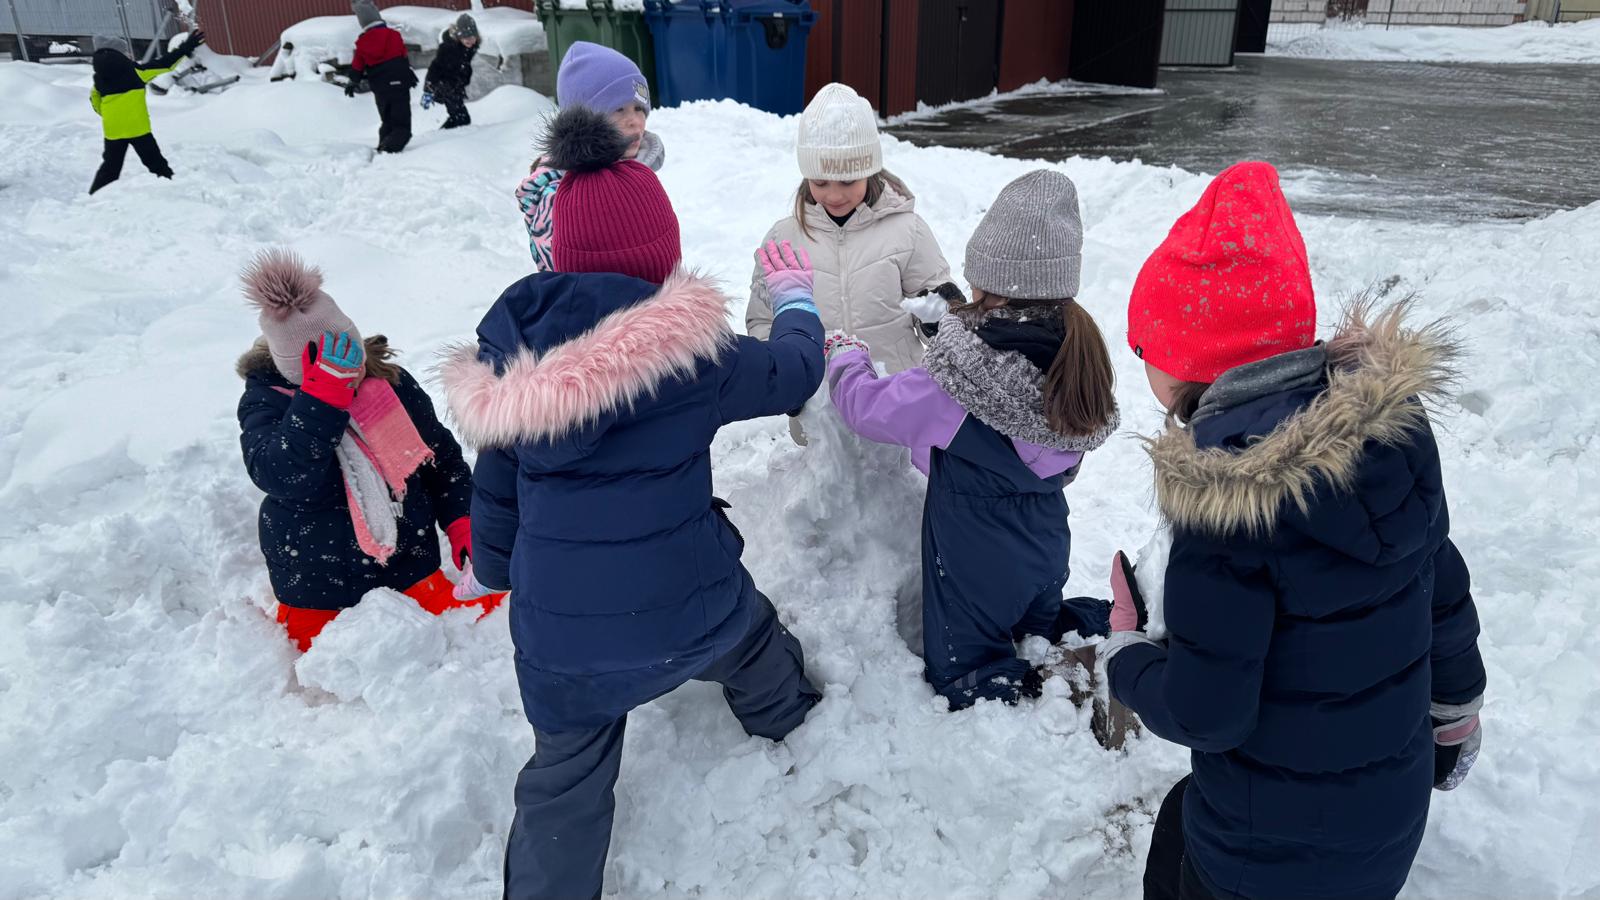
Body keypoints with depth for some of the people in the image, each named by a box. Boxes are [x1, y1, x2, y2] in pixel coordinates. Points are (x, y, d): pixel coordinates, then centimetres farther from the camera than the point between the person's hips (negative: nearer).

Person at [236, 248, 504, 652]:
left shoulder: (394, 384, -2)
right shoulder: (265, 403, -9)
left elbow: (444, 460, 8)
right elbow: (284, 478, -28)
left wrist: (463, 525, -4)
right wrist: (323, 396, -33)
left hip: (411, 574, 3)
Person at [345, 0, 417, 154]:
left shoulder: (361, 43, 3)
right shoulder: (394, 35, -6)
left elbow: (357, 67, 11)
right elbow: (404, 60, 1)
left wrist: (352, 83, 27)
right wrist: (410, 76, 16)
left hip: (380, 90, 4)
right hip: (398, 86, -4)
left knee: (387, 123, 24)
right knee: (402, 126, -6)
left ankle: (382, 148, 23)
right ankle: (388, 150, -26)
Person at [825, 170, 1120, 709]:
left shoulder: (962, 369, -32)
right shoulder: (1075, 351, -10)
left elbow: (871, 407, -17)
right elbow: (1067, 462, 4)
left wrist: (846, 356, 4)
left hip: (975, 556, -7)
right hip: (1045, 540, 7)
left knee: (959, 677, 15)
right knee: (1036, 629, 34)